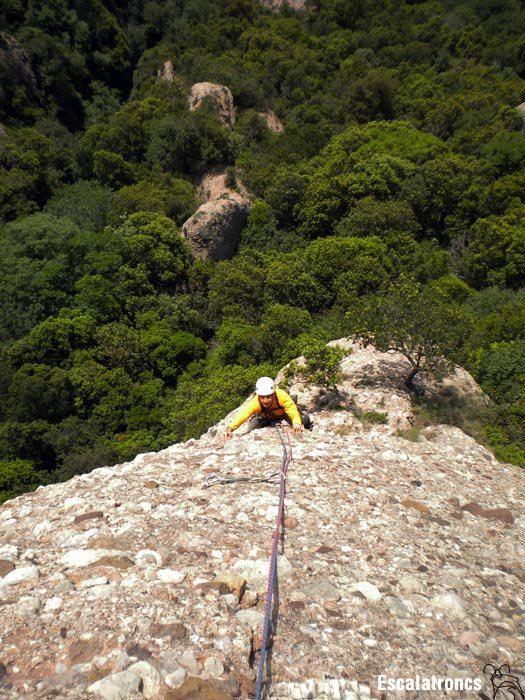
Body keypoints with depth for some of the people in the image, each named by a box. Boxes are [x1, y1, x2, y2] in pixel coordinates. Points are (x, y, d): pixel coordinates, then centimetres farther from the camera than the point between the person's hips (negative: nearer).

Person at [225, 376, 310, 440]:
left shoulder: (282, 396, -44)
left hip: (283, 412, -1)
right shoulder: (255, 402, -41)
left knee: (303, 419, -14)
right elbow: (243, 414, -53)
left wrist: (296, 423, -68)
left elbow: (293, 413, -46)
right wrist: (230, 427, -69)